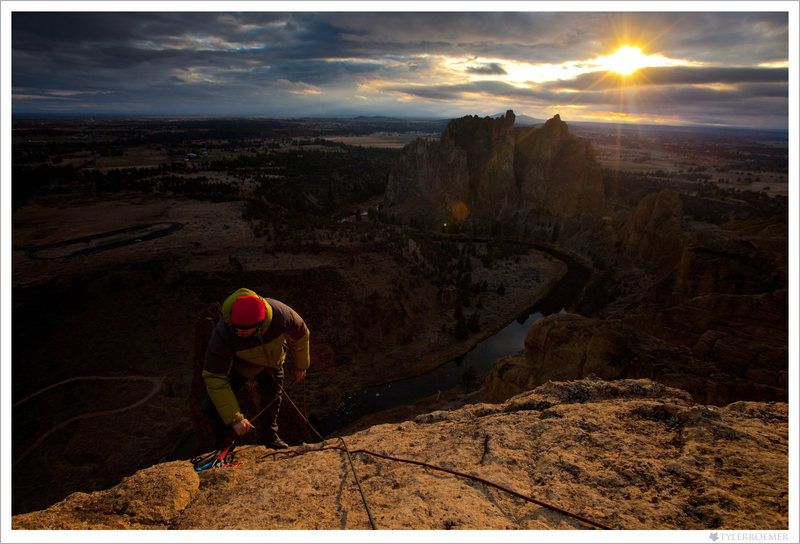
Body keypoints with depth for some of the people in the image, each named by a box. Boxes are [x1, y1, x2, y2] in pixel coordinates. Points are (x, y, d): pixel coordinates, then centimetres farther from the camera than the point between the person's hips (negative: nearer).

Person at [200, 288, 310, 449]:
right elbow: (214, 377, -34)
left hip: (272, 361, 2)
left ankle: (271, 436, 47)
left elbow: (300, 334, -15)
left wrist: (301, 365, 2)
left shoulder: (280, 313, -39)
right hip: (237, 364, -2)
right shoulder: (223, 334, -43)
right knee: (211, 407, -15)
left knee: (272, 400, 18)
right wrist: (234, 419, -34)